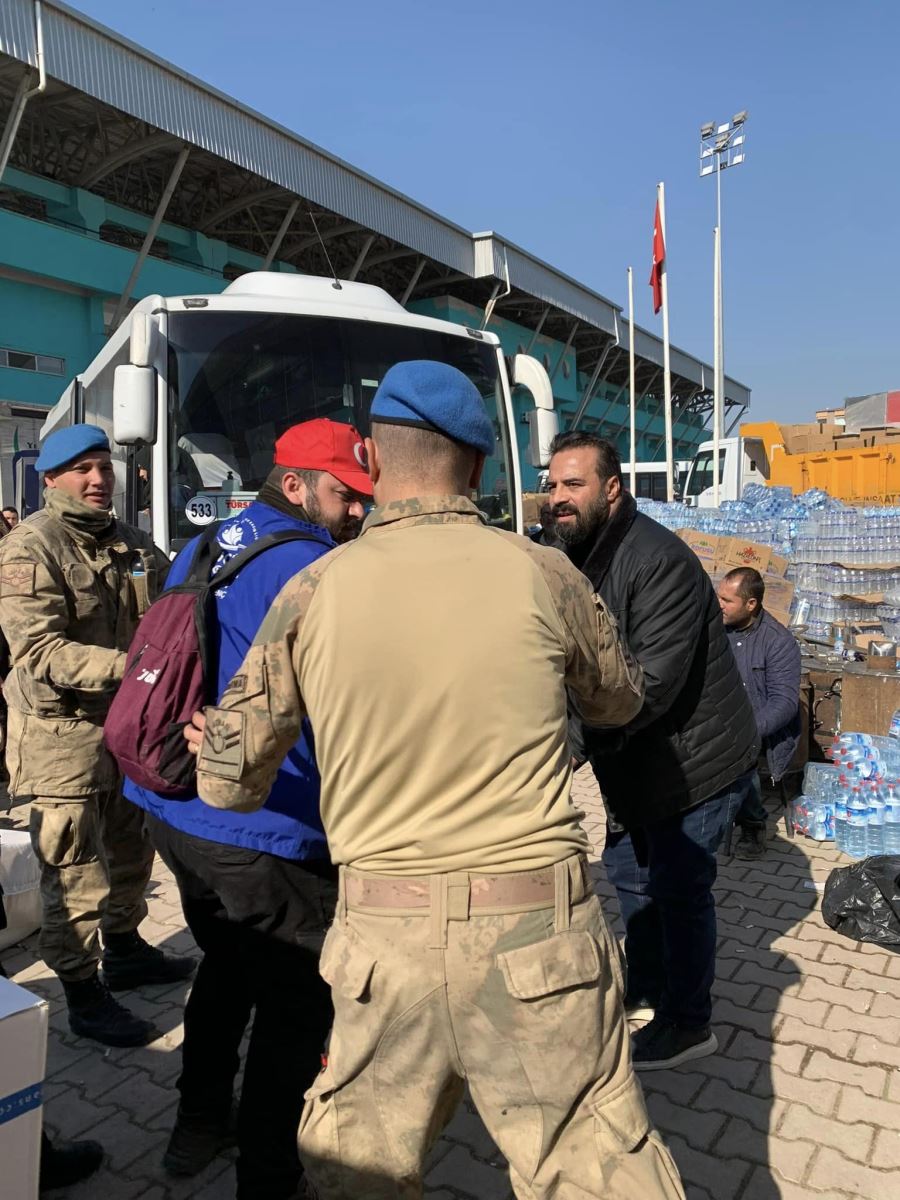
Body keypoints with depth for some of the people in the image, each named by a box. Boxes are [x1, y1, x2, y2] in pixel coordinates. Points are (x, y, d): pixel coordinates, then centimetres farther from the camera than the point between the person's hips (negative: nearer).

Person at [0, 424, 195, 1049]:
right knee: (75, 874, 3)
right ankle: (84, 994, 19)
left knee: (131, 847, 22)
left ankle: (125, 950, 43)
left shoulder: (131, 542, 8)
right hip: (62, 733, -8)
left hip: (129, 722, 8)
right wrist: (130, 666, -33)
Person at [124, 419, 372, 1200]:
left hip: (171, 812, 9)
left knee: (226, 966, 28)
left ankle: (199, 1128, 45)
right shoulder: (310, 571, -17)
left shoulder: (200, 553, 9)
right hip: (263, 831, -9)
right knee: (296, 1002, 10)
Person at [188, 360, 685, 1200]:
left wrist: (210, 749, 25)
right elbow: (619, 702, 14)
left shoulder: (314, 591, -5)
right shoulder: (541, 574, -6)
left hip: (384, 933, 1)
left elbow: (233, 780, 3)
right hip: (534, 931, 0)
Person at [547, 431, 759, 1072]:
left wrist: (575, 742, -30)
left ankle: (688, 1025, 26)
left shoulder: (659, 561, -25)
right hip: (638, 759, 9)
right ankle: (646, 994, 41)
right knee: (629, 869, 19)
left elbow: (655, 681, -31)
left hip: (696, 759, -9)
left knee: (678, 887, 4)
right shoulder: (578, 557, 4)